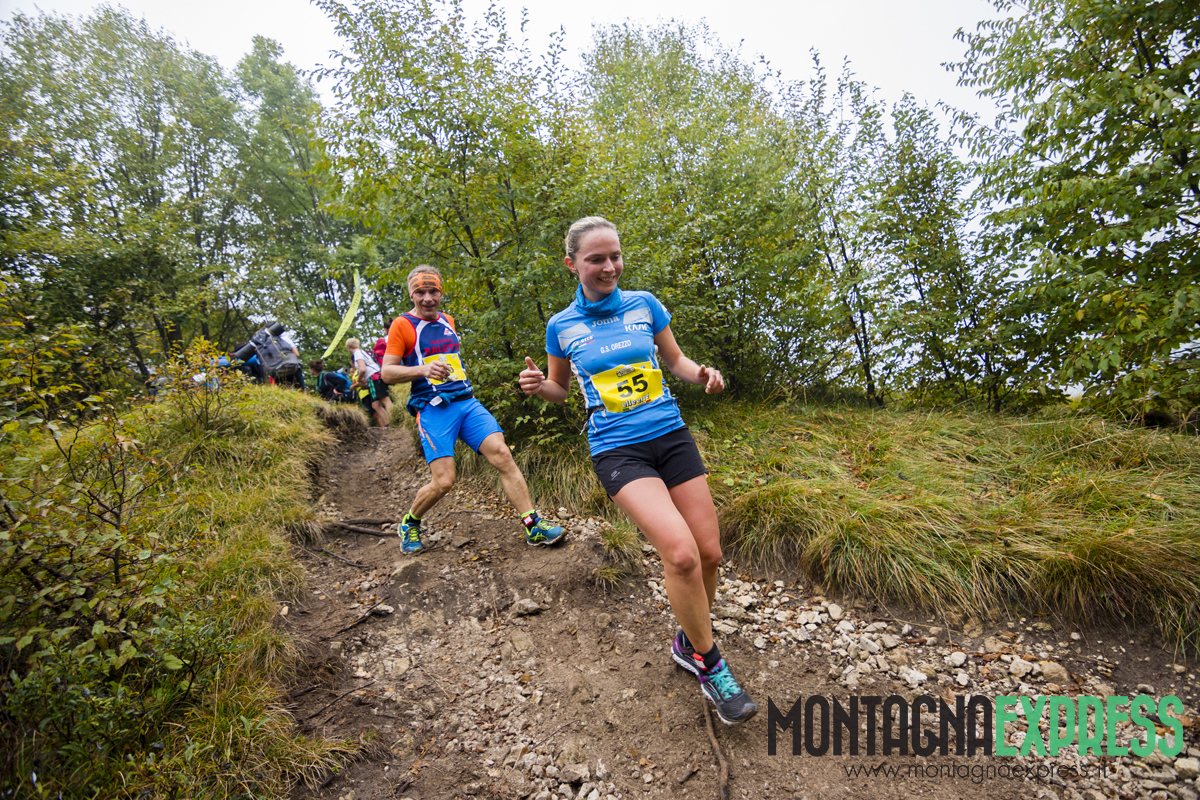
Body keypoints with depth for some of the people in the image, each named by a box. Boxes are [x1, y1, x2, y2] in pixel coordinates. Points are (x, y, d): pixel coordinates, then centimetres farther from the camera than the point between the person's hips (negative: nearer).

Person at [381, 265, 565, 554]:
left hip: (467, 402, 5)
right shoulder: (402, 325, 0)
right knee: (443, 481, -12)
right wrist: (424, 369, -21)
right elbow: (387, 372, -5)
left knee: (503, 456, -13)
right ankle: (409, 524, 18)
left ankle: (534, 526, -10)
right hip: (433, 409, -5)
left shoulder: (448, 321, 19)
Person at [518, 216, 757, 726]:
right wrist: (538, 385, -8)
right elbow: (560, 390, 15)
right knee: (681, 553, -21)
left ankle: (688, 642, 32)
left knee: (709, 553, 3)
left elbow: (676, 361, 15)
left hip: (672, 438, 4)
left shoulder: (644, 304, 5)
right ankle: (709, 665, 5)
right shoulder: (561, 326, 3)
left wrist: (701, 374, -7)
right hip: (618, 452, -3)